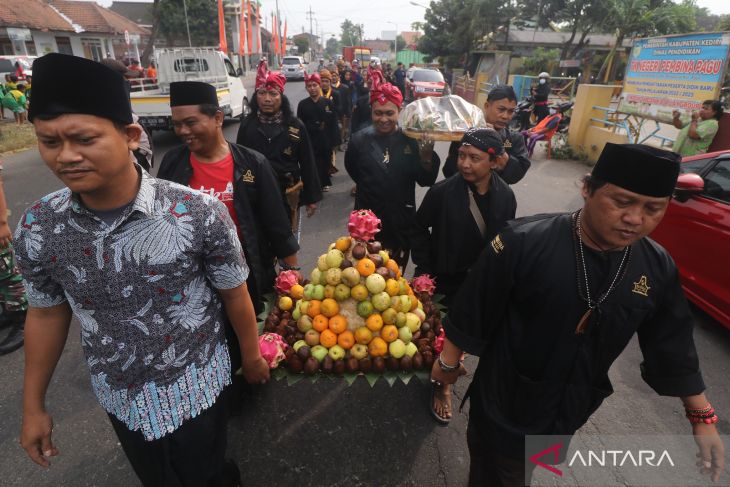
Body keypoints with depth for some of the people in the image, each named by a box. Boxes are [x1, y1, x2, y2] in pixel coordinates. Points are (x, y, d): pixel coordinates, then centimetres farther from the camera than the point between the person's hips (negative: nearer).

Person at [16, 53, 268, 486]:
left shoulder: (200, 213, -25)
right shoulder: (36, 229, -13)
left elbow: (234, 293, -11)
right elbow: (47, 313, 2)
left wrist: (252, 355, 2)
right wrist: (34, 405, 10)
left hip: (197, 389, -3)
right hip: (119, 398, 4)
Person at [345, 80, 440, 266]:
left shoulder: (411, 139, -8)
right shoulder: (359, 139, -6)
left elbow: (426, 181, -10)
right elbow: (352, 170, 11)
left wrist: (427, 156, -27)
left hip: (402, 223, 1)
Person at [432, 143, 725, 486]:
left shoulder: (658, 268, -11)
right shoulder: (524, 242, -29)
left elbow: (673, 347, 3)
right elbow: (472, 311, -19)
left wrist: (702, 418, 7)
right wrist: (448, 362, -9)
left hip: (573, 407, 5)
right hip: (505, 398, -4)